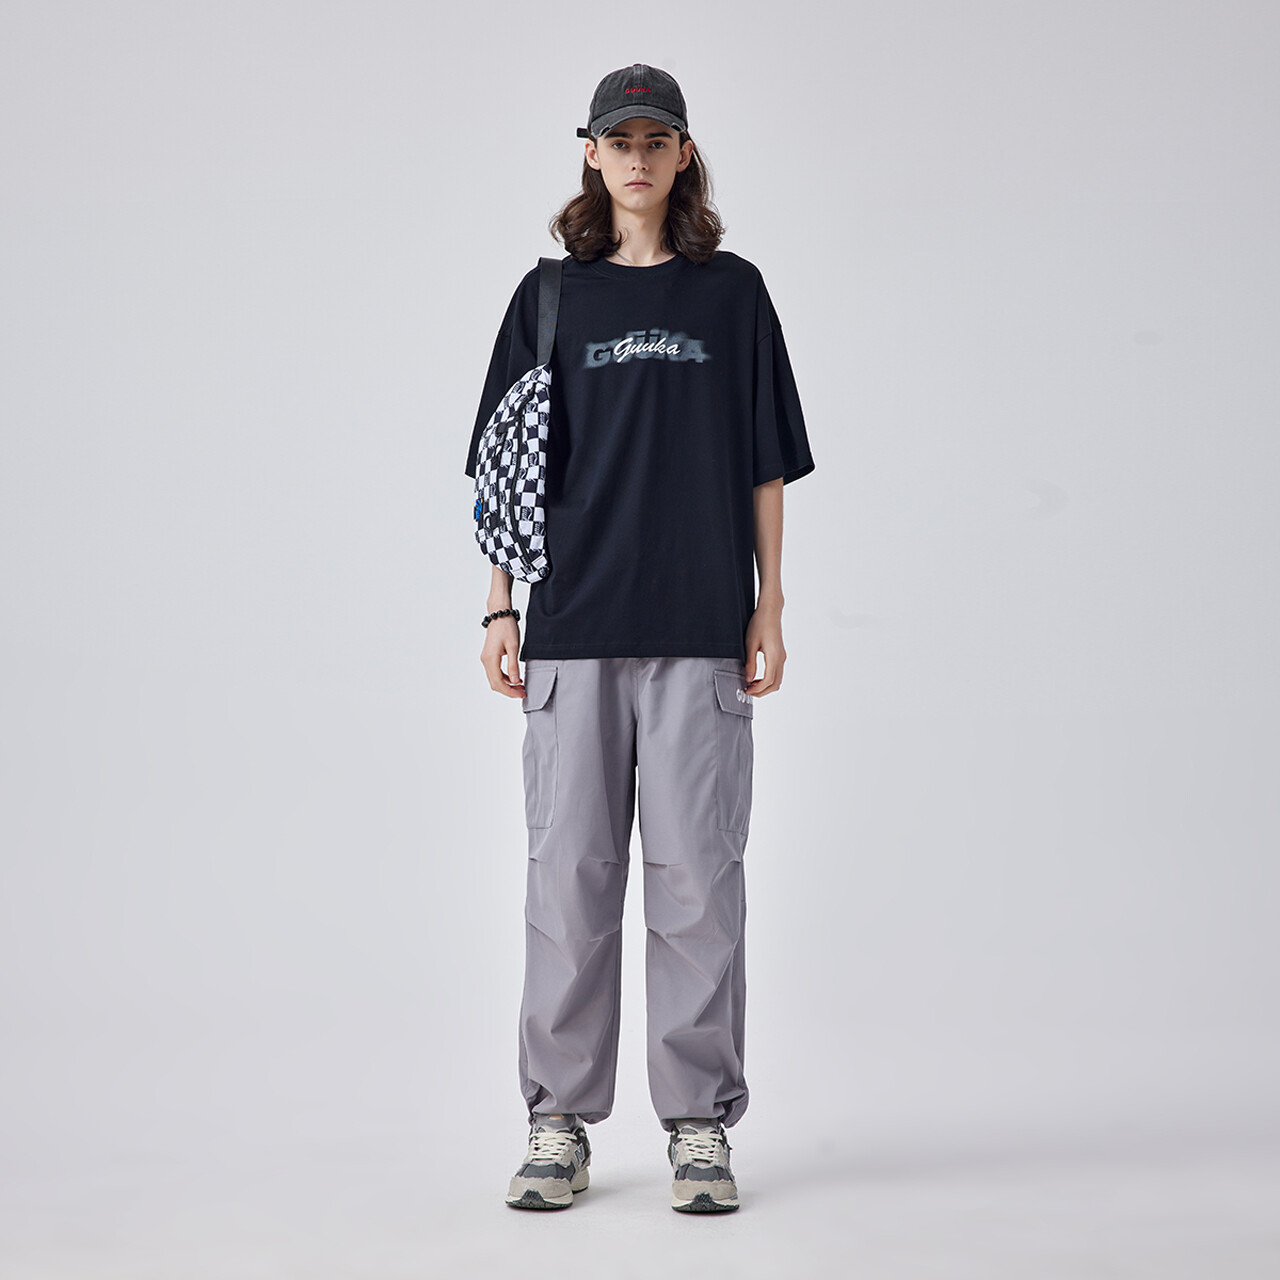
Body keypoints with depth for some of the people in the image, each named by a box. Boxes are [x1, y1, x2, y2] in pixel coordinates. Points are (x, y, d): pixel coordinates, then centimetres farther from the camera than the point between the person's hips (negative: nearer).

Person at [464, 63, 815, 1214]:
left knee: (697, 870, 0)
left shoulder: (733, 294, 9)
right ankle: (561, 1122, 12)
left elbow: (765, 468, 9)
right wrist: (501, 609, 3)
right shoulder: (552, 295, 10)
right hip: (573, 624, 1)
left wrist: (770, 609, 3)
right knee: (570, 871, 2)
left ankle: (700, 1125, 9)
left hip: (700, 628, 0)